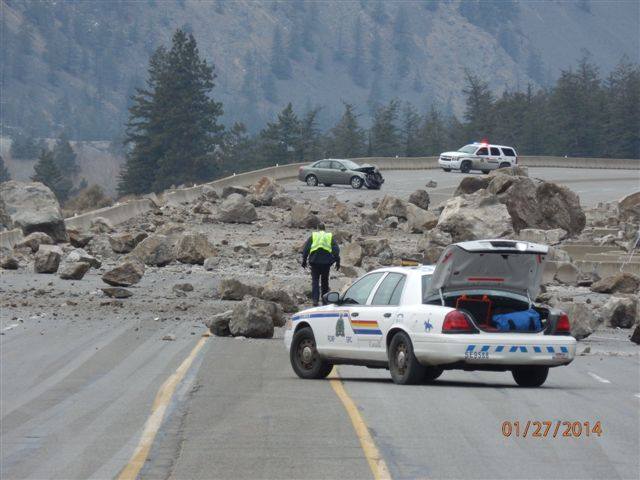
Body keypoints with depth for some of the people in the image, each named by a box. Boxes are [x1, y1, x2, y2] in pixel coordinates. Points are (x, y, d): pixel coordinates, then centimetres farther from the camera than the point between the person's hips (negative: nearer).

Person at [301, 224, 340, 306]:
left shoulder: (312, 236, 8)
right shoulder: (330, 237, 11)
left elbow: (306, 249, 3)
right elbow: (336, 250, 6)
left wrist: (304, 260, 7)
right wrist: (337, 261, 8)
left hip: (315, 262, -1)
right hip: (326, 262, 1)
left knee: (315, 281, 0)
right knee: (325, 281, 12)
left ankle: (315, 300, -15)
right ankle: (325, 301, 14)